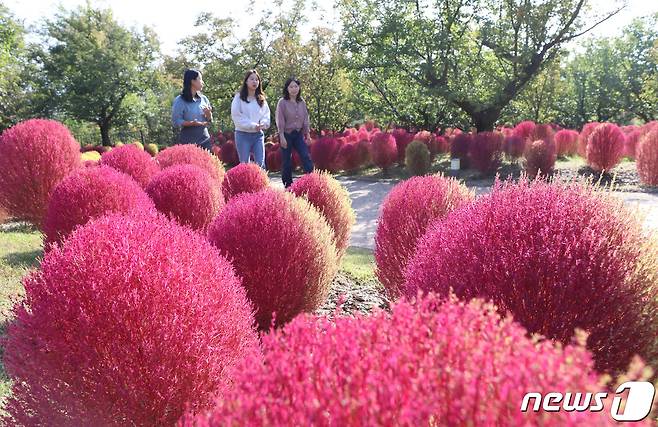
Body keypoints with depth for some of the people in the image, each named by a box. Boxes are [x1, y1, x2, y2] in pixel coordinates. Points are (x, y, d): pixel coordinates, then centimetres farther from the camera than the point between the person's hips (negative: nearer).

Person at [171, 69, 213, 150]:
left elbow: (209, 120, 15)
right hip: (188, 141, -5)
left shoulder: (203, 99, 10)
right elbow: (176, 122, -10)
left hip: (204, 139, 5)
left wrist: (208, 114, -8)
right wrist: (192, 123, -25)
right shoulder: (179, 101, -5)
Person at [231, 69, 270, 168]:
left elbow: (266, 114, 8)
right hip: (243, 134, -3)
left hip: (258, 134, 3)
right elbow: (236, 116, -10)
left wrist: (263, 123, -14)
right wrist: (252, 125, -17)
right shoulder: (239, 97, -2)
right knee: (244, 164, 1)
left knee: (261, 164, -3)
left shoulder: (261, 98, 13)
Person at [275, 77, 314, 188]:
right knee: (287, 161, 3)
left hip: (299, 134, 4)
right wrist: (282, 137, -14)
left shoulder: (302, 102, 7)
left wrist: (308, 134, 8)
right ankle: (288, 185, 13)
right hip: (287, 134, -4)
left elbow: (305, 119, 11)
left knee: (306, 157, -7)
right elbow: (280, 120, -9)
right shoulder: (282, 102, -6)